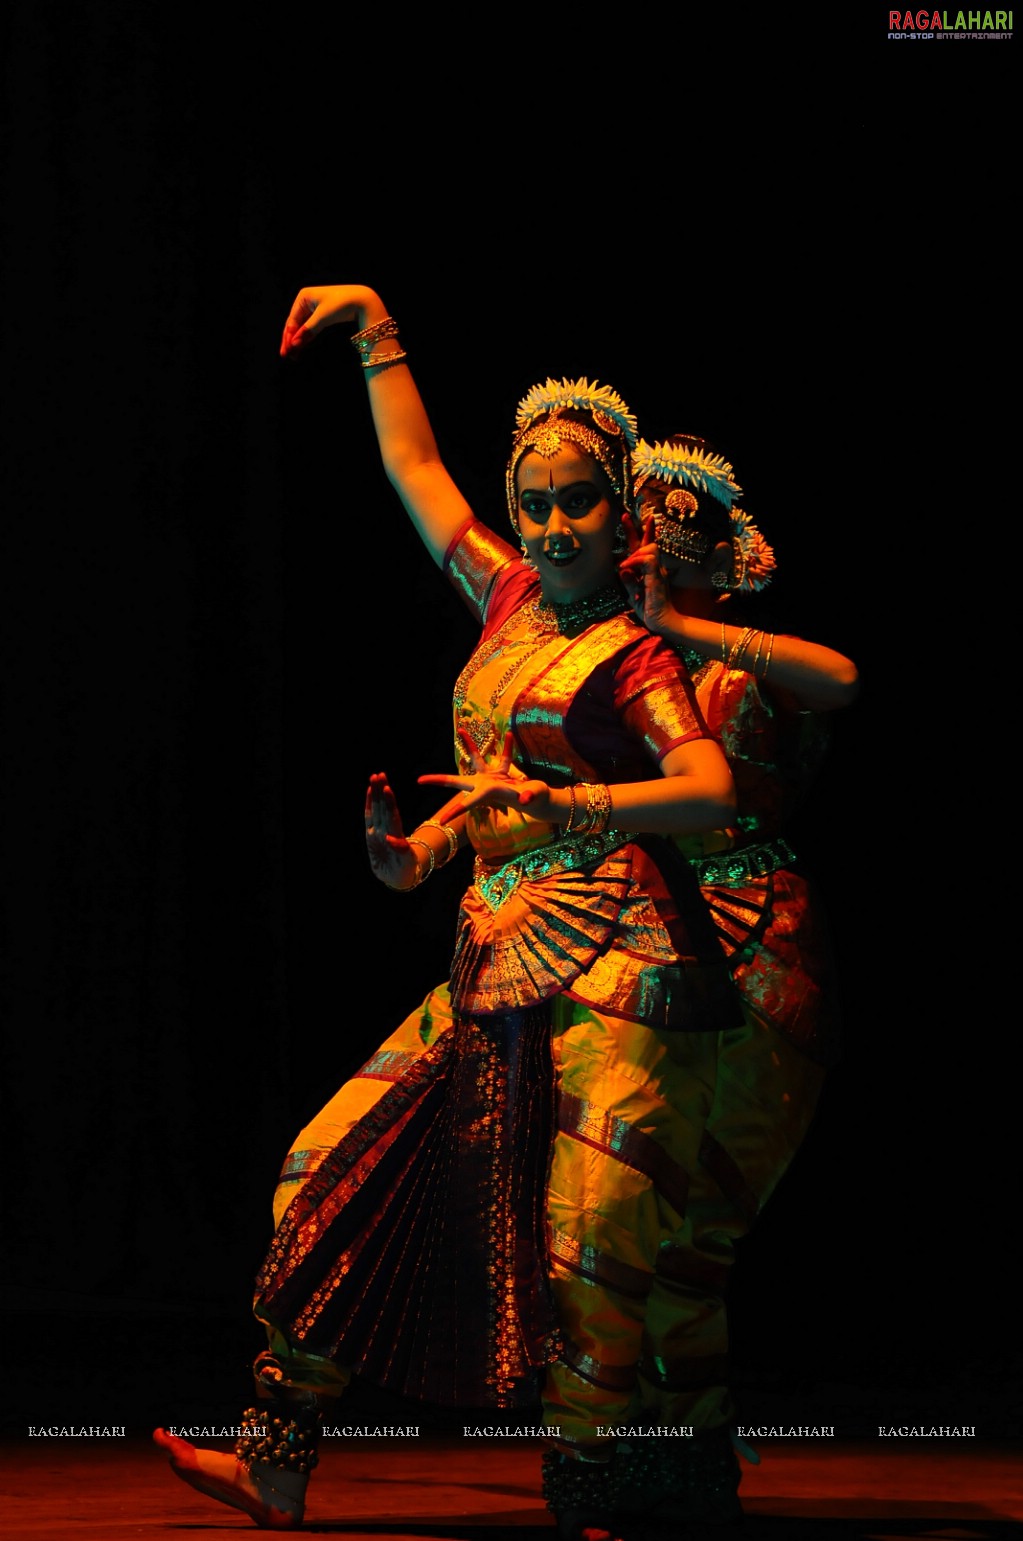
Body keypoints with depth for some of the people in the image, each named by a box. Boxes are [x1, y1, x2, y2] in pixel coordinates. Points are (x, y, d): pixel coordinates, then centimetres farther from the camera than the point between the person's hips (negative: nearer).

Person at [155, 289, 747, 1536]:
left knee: (592, 1241, -15)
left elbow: (711, 791, -16)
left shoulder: (633, 654, -1)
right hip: (498, 965, 7)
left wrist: (557, 801, -26)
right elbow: (415, 468, 27)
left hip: (613, 964, -7)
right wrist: (376, 327, 30)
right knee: (339, 1167, 1)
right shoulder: (512, 600, 16)